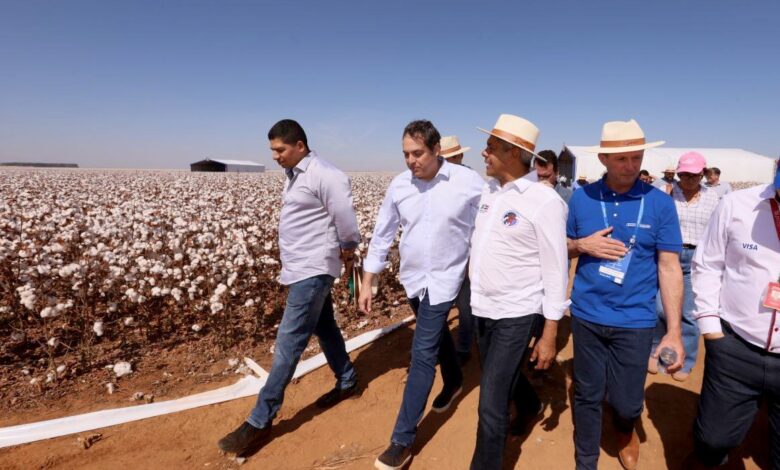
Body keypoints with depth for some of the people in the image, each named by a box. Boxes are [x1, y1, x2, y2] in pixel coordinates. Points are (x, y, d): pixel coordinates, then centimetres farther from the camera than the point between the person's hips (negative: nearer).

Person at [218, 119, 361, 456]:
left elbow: (345, 216, -17)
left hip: (314, 269, -10)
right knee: (324, 328, 19)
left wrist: (348, 251, -2)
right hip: (302, 267, 10)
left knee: (289, 340, -6)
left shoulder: (323, 174, -17)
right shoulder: (294, 175, 13)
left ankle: (260, 421, 2)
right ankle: (347, 381, 38)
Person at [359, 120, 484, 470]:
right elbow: (382, 235, 2)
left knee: (422, 353, -5)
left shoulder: (469, 182, -16)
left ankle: (403, 439, 8)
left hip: (444, 277, -4)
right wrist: (367, 283, 3)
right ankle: (454, 381, 54)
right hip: (412, 276, 4)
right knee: (437, 333, 24)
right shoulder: (399, 185, -6)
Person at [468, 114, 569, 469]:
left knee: (491, 403, -3)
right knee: (500, 376, 27)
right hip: (483, 307, 7)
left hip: (517, 314, -7)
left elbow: (556, 271, -15)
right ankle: (530, 407, 59)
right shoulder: (488, 189, 2)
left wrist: (550, 334, -13)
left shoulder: (545, 201, -17)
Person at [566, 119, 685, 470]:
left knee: (627, 401, 8)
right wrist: (582, 245, -14)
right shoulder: (581, 198, -1)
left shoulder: (660, 203, -5)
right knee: (587, 396, 12)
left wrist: (674, 331, -8)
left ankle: (625, 429, 45)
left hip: (635, 320, -1)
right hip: (586, 315, 1)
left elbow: (669, 268, -5)